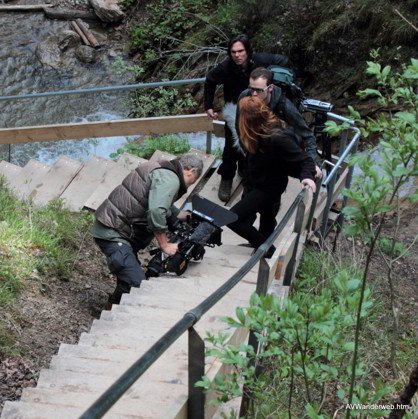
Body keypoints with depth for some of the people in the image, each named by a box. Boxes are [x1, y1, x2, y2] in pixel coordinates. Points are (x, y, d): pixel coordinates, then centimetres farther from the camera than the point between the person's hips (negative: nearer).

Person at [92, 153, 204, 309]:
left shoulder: (162, 171, 17)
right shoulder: (170, 179, -16)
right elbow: (156, 213, -29)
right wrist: (165, 245, -18)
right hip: (113, 235, -11)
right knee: (136, 284, -17)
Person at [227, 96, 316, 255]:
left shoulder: (278, 138, -34)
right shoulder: (260, 130, -9)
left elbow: (304, 160, -29)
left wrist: (307, 176, -45)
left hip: (268, 188, -7)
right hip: (254, 183, 7)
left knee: (233, 218, -9)